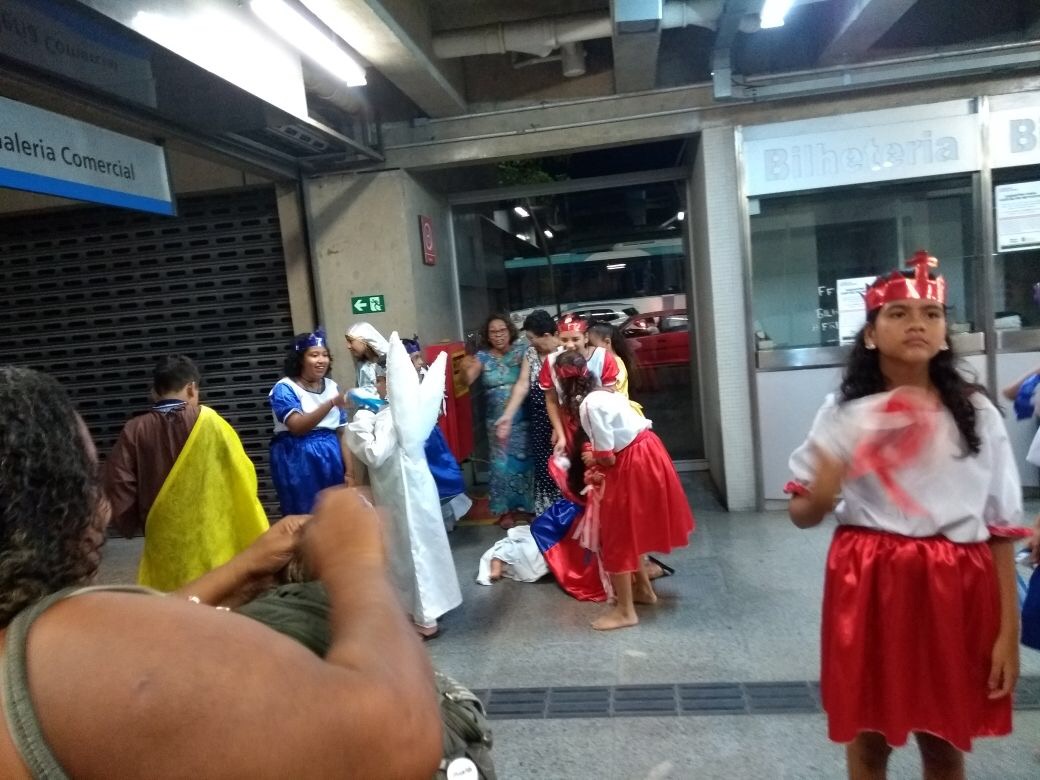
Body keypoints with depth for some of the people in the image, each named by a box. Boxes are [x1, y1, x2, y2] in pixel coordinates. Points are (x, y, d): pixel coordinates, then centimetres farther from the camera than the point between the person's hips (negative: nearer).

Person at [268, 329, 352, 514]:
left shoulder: (332, 386, 8)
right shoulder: (284, 388, -6)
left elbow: (342, 432, 7)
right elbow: (298, 426, -22)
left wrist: (349, 471, 1)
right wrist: (331, 404, -31)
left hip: (332, 460, 4)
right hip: (298, 462, -4)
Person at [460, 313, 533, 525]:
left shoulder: (522, 349, -5)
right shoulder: (483, 357, 1)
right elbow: (468, 379, -10)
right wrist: (465, 368, -30)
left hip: (524, 419, -2)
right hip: (498, 421, 2)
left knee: (525, 461, 8)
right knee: (503, 463, 9)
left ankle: (526, 505, 27)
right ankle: (506, 509, 25)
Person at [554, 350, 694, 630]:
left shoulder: (589, 405, -23)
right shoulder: (600, 394, 7)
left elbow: (607, 458, -19)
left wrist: (591, 459, 0)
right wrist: (594, 454, 3)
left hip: (632, 464, -10)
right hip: (640, 455, 10)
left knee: (617, 535, 3)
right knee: (627, 531, 23)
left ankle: (625, 610, 13)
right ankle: (643, 588, 37)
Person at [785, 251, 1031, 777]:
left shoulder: (977, 414, 0)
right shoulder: (845, 412, -4)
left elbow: (1001, 529, 2)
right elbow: (802, 515, -1)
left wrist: (1009, 630, -1)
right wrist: (821, 493, -24)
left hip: (955, 593, 1)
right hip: (870, 588, -1)